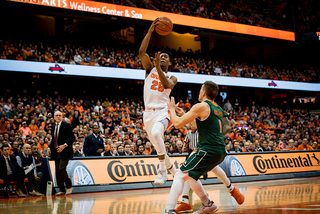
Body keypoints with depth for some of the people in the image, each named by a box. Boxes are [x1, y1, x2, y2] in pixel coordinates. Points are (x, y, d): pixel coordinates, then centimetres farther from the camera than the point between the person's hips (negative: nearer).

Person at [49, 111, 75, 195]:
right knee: (57, 171, 4)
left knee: (61, 169, -16)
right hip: (56, 152, 7)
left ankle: (69, 186, 1)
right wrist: (50, 147, 9)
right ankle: (62, 190, 10)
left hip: (65, 152, -7)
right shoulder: (53, 126, 15)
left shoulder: (67, 126, -5)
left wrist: (64, 145, -19)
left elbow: (72, 138, -9)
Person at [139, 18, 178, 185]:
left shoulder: (172, 77, 9)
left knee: (156, 133, -34)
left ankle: (162, 170, -27)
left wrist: (158, 67, -23)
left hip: (162, 111, -4)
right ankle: (172, 169, 36)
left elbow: (167, 85, -17)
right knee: (157, 146, 10)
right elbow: (142, 52, -4)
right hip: (148, 112, 4)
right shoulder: (150, 69, 12)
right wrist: (150, 31, -10)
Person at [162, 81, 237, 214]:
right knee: (189, 175, 23)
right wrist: (183, 114, 32)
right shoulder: (218, 109, 18)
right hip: (220, 151, 9)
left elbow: (178, 123, -8)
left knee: (180, 175, -9)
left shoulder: (202, 106, -9)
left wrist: (171, 109, 10)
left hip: (208, 150, -9)